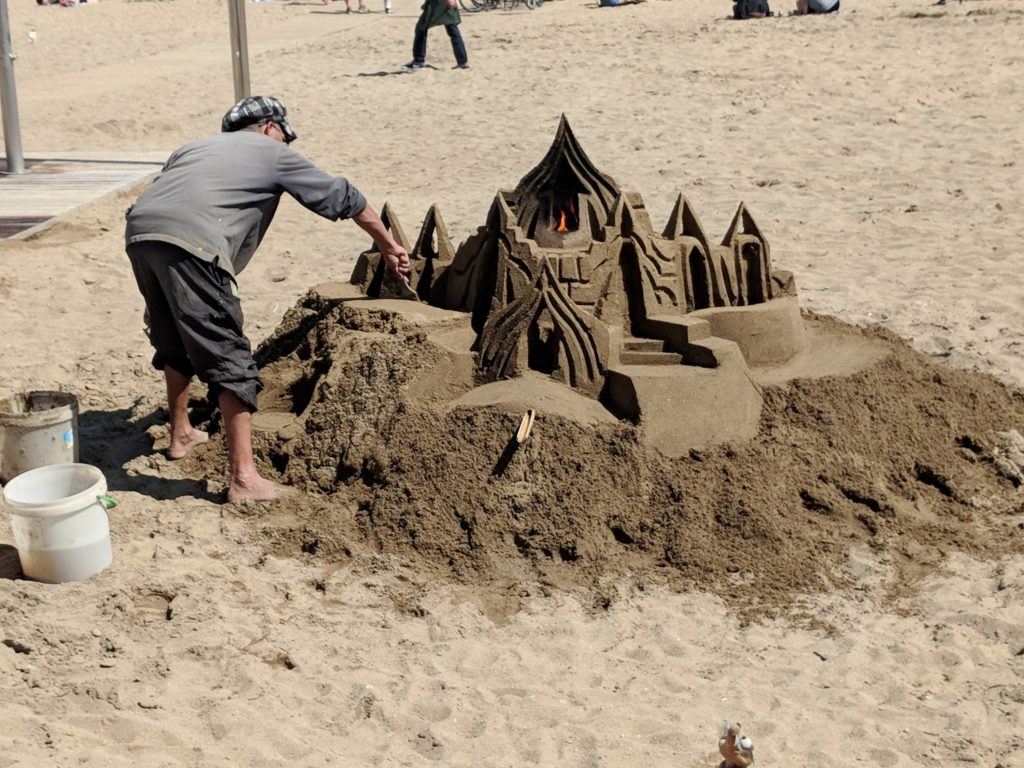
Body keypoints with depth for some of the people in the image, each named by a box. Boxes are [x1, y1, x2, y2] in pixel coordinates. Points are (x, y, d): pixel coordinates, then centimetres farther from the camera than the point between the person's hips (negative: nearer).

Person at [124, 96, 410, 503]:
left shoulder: (196, 146, 35)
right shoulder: (272, 152, 19)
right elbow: (341, 197, 23)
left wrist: (156, 298, 36)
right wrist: (387, 245, 34)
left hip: (138, 233, 7)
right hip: (189, 243, -7)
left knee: (177, 343, 27)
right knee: (228, 359, -4)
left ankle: (180, 434, 44)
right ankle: (244, 478, -7)